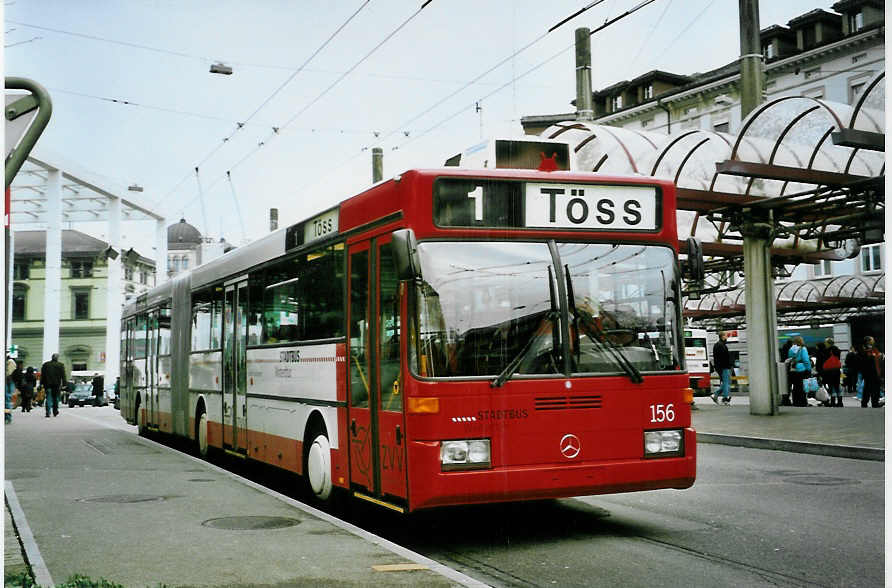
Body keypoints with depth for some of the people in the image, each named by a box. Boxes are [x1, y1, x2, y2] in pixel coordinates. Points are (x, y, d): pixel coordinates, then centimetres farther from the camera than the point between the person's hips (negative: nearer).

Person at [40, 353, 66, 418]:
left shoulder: (45, 364, 7)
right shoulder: (60, 365, 1)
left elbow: (42, 375, 7)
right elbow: (63, 376, -1)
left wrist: (41, 383, 9)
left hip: (47, 384, 1)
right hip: (56, 384, -1)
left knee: (48, 398, 0)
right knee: (56, 398, 12)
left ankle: (48, 413, -12)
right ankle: (55, 412, 15)